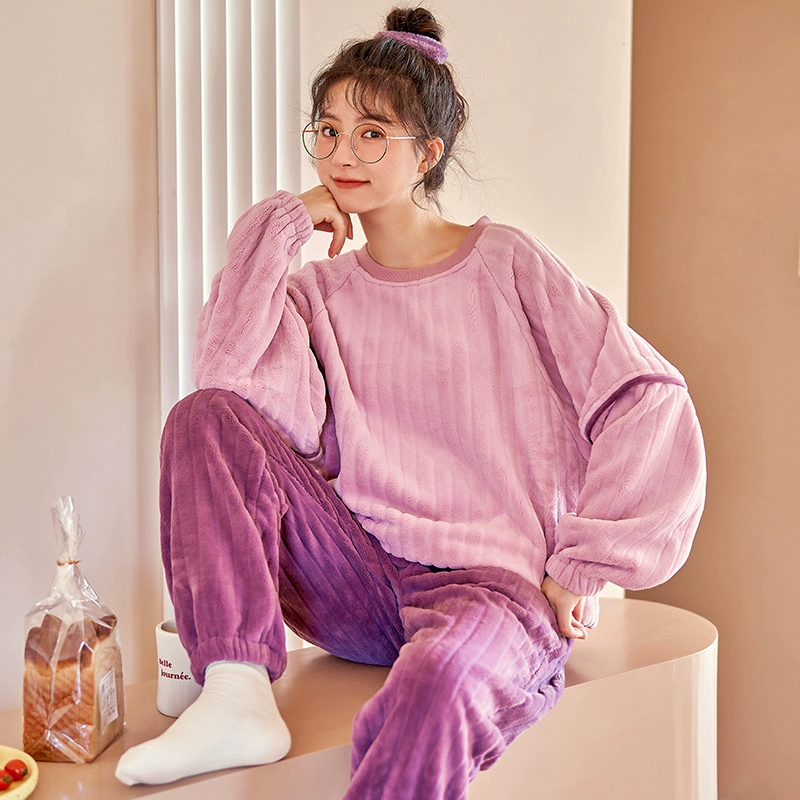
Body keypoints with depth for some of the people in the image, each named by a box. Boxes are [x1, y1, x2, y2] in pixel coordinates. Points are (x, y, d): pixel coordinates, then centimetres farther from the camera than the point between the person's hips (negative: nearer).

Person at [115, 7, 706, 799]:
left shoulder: (504, 264, 1)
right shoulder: (319, 292, 10)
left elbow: (651, 399, -4)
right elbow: (232, 387, -12)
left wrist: (580, 570, -8)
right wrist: (278, 226, -5)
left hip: (496, 583, -4)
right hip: (360, 581, 4)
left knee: (434, 681, -39)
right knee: (206, 416, -13)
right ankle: (236, 695, -21)